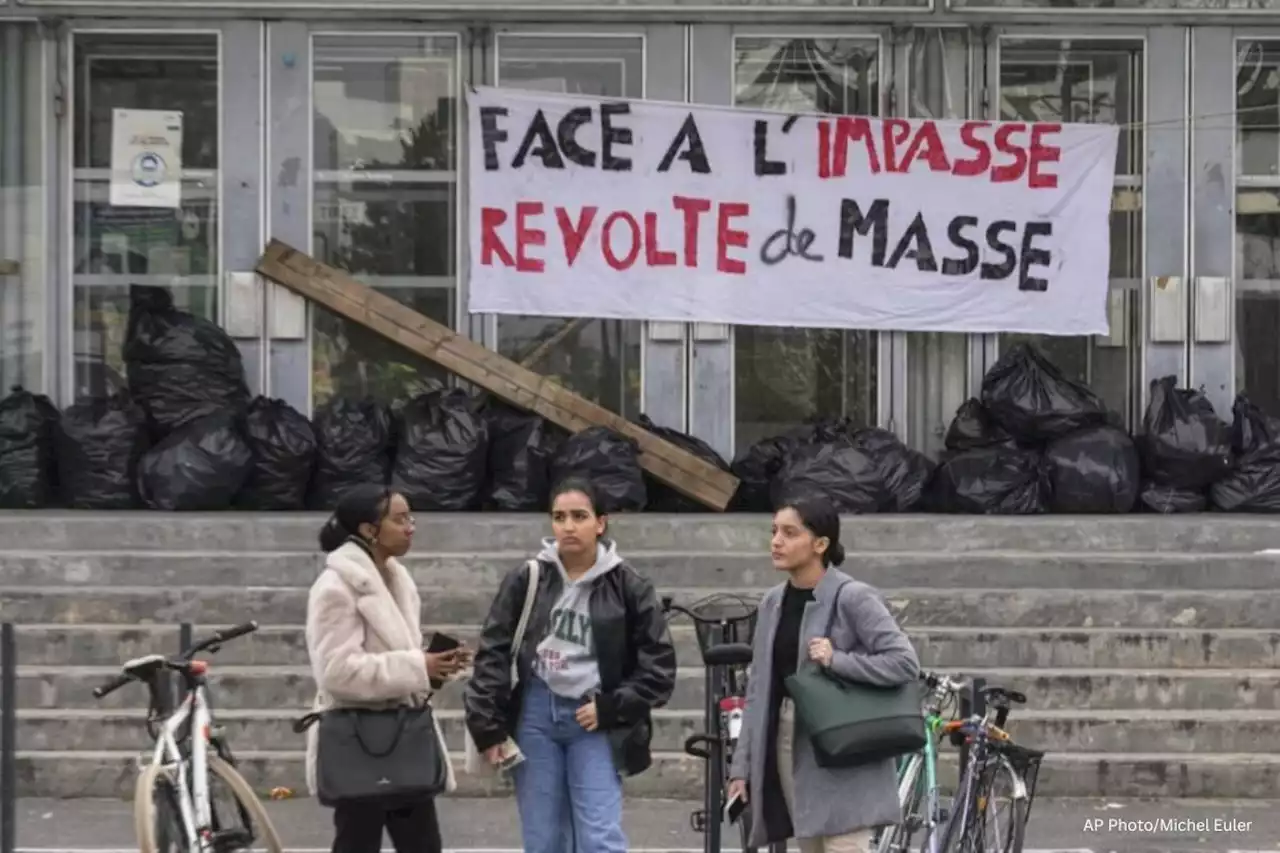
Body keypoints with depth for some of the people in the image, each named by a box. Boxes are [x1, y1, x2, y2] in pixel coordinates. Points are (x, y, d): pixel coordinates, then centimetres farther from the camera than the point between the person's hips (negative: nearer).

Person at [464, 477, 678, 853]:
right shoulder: (526, 581, 1)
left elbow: (659, 665, 0)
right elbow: (492, 653, 3)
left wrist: (610, 708, -9)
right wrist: (488, 727, -3)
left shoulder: (627, 587, -2)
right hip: (535, 715, 2)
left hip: (595, 721, -2)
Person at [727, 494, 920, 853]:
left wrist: (837, 660, -21)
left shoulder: (853, 598, -9)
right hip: (787, 743, 7)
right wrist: (742, 766, 10)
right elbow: (759, 691, 13)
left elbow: (905, 662, -15)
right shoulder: (773, 603, 10)